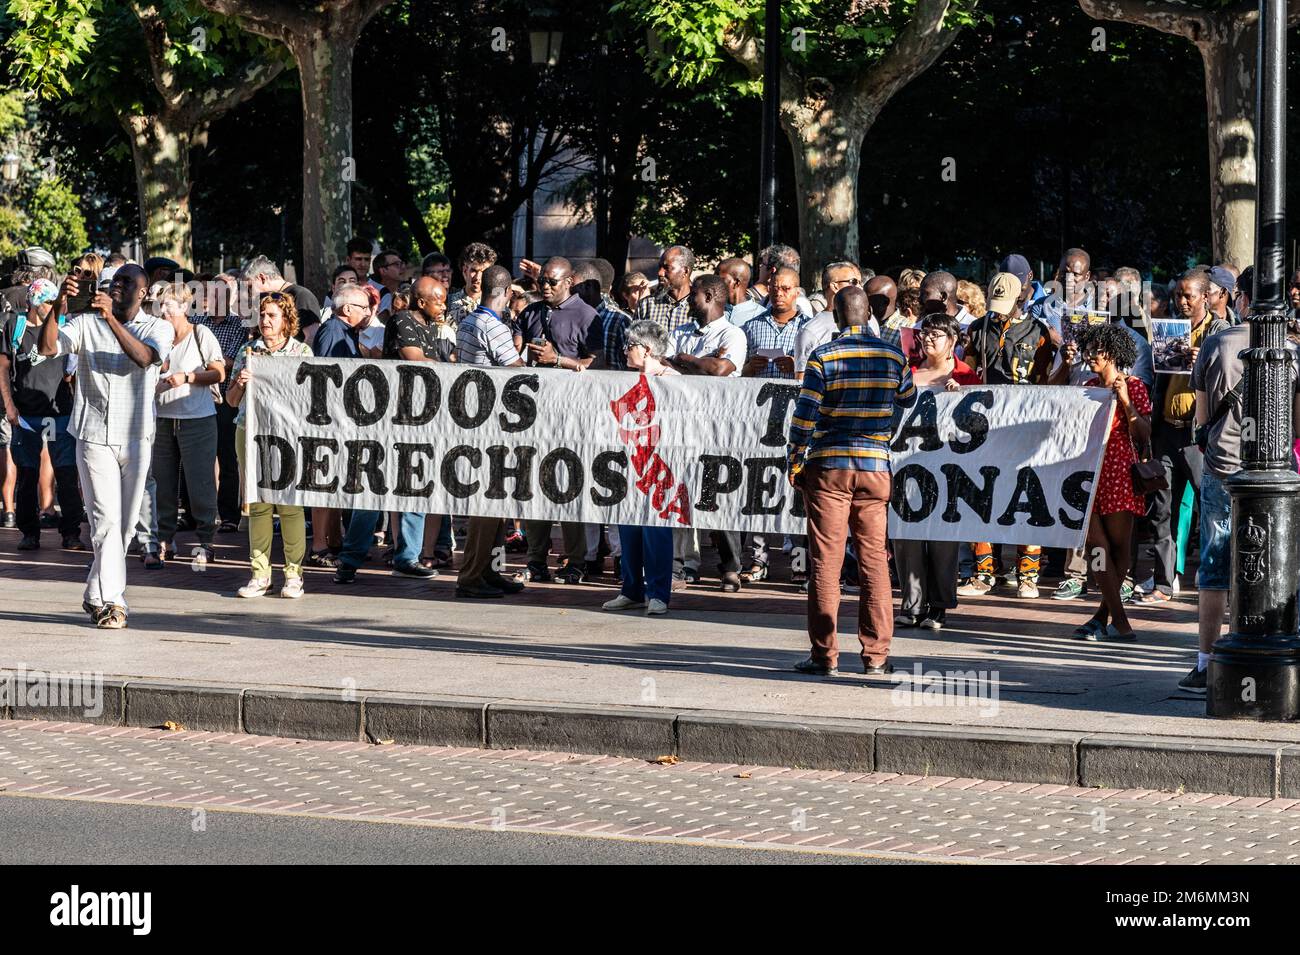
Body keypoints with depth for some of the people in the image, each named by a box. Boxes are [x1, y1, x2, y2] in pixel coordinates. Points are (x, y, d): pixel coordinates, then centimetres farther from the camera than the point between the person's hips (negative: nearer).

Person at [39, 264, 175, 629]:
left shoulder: (157, 328, 4)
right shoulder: (86, 324, 5)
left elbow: (145, 357, -17)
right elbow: (47, 348, -9)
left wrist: (111, 318, -28)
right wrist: (58, 306, -23)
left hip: (136, 438, 1)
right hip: (94, 435, -1)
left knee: (125, 523, 6)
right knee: (106, 520, -10)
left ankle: (96, 595, 23)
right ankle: (112, 602, -11)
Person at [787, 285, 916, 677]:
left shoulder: (823, 357, -6)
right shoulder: (892, 356, 3)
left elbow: (804, 416, -7)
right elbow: (908, 399, 21)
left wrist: (794, 464, 4)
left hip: (828, 467, -2)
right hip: (875, 467, 2)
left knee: (825, 561, 1)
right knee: (874, 558, 7)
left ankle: (824, 655, 0)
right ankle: (876, 655, 7)